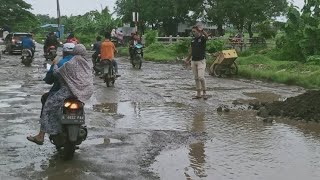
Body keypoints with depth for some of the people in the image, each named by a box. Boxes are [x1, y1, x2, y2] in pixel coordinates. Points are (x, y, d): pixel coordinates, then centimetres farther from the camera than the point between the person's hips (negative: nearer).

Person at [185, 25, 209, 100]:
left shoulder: (202, 38, -7)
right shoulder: (193, 40, 11)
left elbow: (206, 36, -32)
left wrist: (202, 30, -50)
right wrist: (188, 59, 25)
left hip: (201, 60, -6)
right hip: (193, 61, 6)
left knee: (201, 77, -14)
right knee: (196, 78, 7)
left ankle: (204, 92, 1)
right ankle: (198, 94, 13)